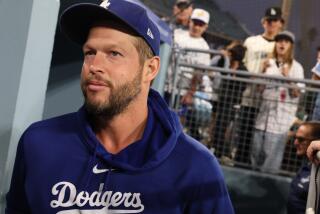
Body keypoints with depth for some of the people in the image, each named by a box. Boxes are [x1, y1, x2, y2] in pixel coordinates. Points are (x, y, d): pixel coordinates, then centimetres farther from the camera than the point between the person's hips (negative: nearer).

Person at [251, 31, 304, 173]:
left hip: (282, 115, -4)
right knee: (257, 149, 7)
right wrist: (264, 71, -1)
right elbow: (260, 88, 14)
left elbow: (296, 93, -5)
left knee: (272, 152, -8)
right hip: (265, 112, 4)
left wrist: (288, 77, -19)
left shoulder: (296, 67, 0)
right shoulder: (269, 63, 10)